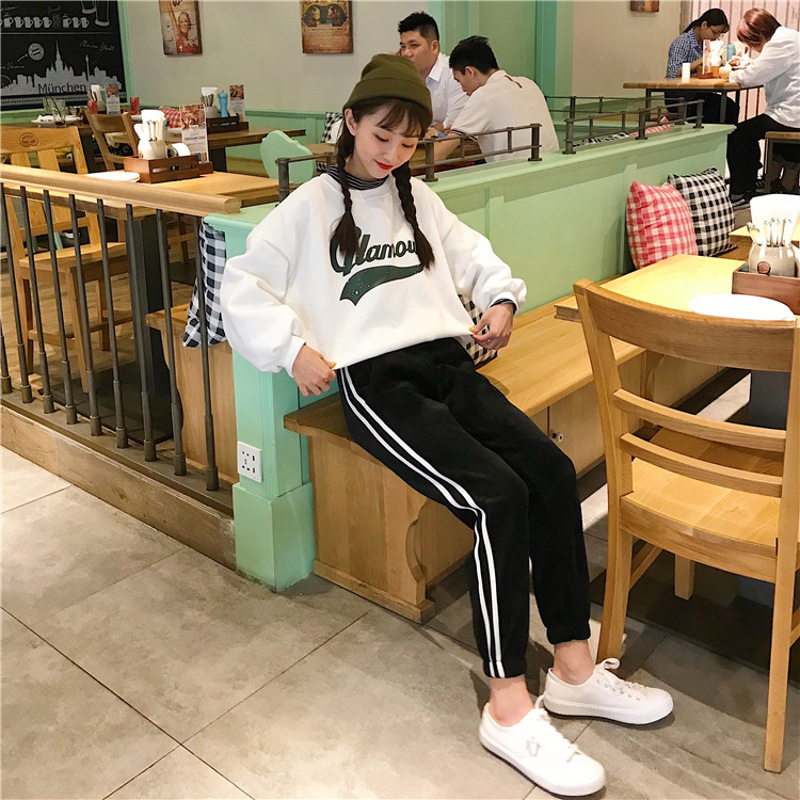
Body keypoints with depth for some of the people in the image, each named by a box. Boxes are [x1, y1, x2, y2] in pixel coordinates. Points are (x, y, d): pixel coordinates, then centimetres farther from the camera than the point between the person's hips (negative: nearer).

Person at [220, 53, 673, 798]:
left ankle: (574, 667, -6)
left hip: (446, 363, 6)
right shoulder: (312, 205, 5)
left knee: (553, 471, -18)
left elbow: (471, 253, 28)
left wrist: (501, 297, 8)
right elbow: (241, 285, 1)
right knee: (500, 496, -26)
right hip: (373, 380, -6)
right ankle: (508, 706, -16)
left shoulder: (418, 198, 21)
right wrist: (293, 348, -11)